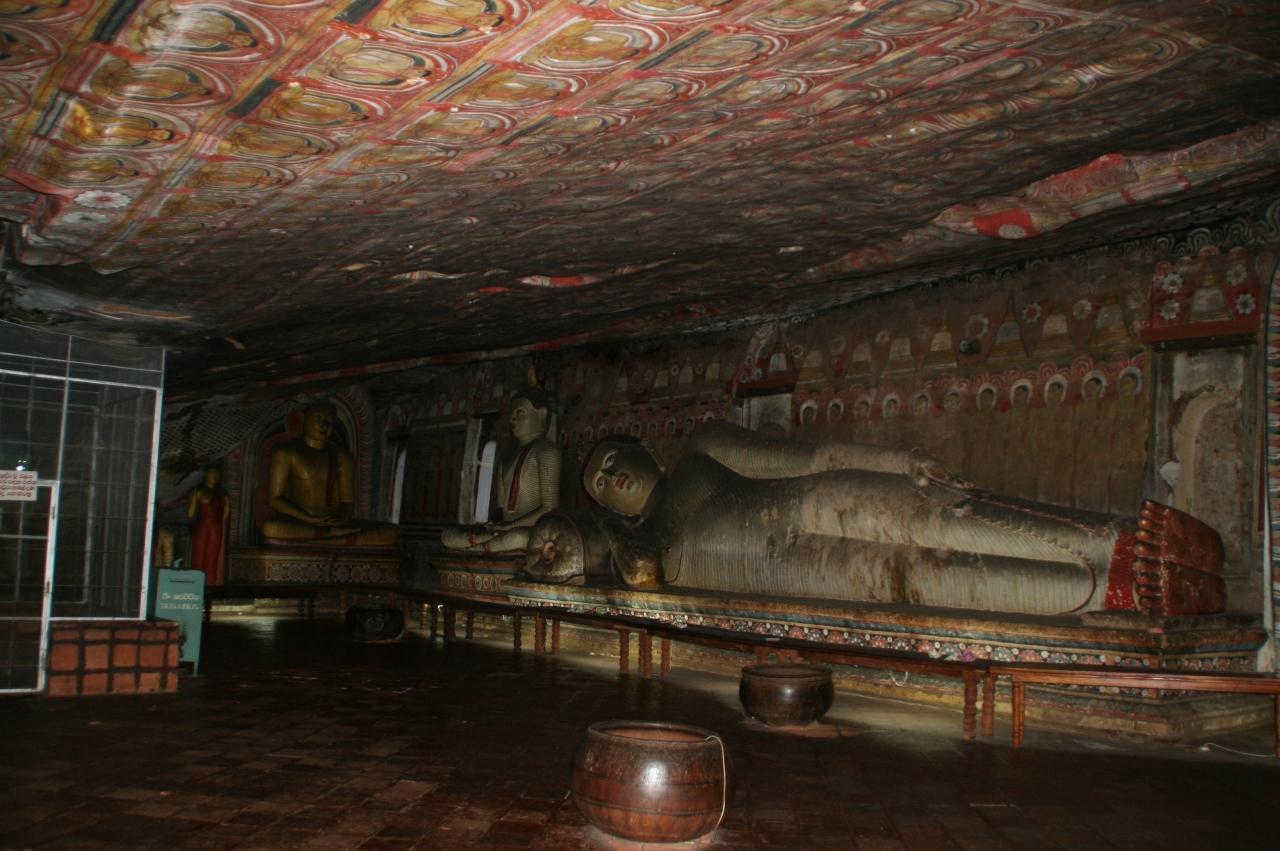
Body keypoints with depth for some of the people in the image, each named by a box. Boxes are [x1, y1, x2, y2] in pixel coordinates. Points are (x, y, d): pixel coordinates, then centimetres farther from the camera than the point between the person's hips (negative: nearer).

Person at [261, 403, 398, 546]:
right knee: (270, 528, -41)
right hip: (296, 523, -4)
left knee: (390, 532, -19)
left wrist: (341, 520, -14)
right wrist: (310, 519, -17)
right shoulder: (285, 452, 4)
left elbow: (348, 501, 10)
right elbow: (274, 499, -3)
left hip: (333, 523, 4)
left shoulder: (342, 456, 15)